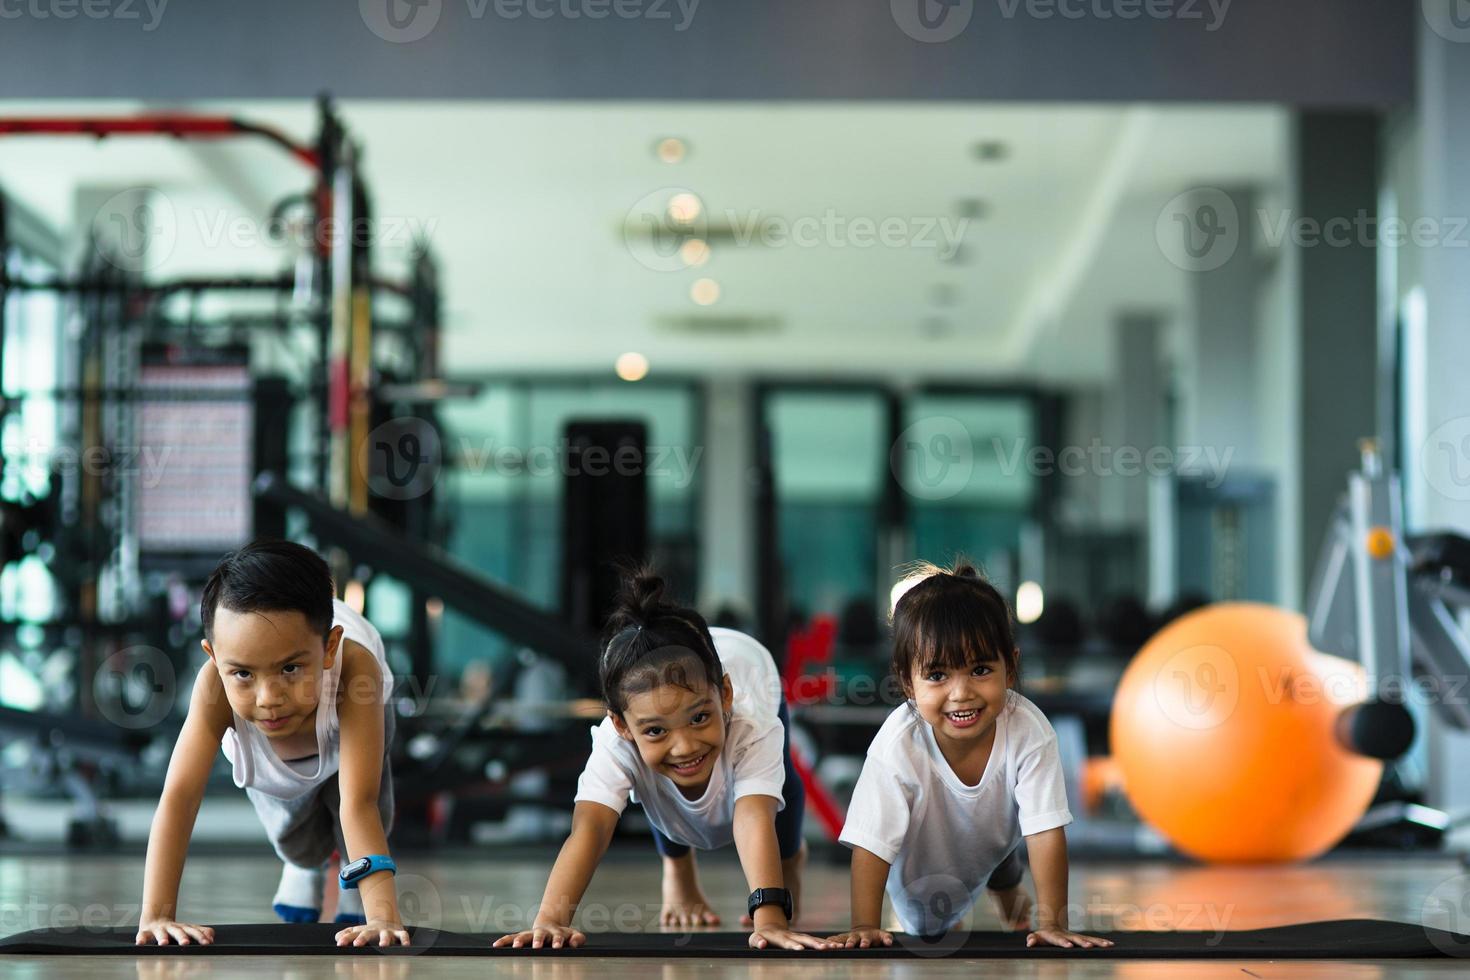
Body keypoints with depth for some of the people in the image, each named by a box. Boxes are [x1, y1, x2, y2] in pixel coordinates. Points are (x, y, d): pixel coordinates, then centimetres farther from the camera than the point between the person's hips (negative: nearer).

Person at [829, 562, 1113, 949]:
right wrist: (864, 927, -33)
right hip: (923, 866, -2)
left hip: (995, 840, 2)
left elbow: (1045, 831, -32)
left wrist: (1052, 922, -33)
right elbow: (872, 845, -32)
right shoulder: (897, 745, -40)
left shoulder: (1030, 731, -37)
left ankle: (1006, 889, 61)